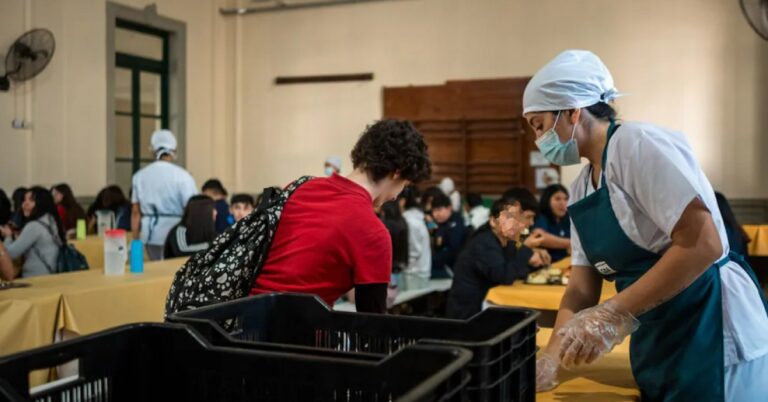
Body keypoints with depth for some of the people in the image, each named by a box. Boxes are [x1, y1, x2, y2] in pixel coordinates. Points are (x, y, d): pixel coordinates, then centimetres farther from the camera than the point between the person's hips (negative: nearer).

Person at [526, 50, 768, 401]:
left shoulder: (638, 143, -17)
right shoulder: (581, 189, 9)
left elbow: (703, 244, -25)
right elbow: (581, 290, 8)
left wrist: (615, 314, -26)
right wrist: (550, 358, -5)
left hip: (713, 337, -8)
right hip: (657, 346, 8)